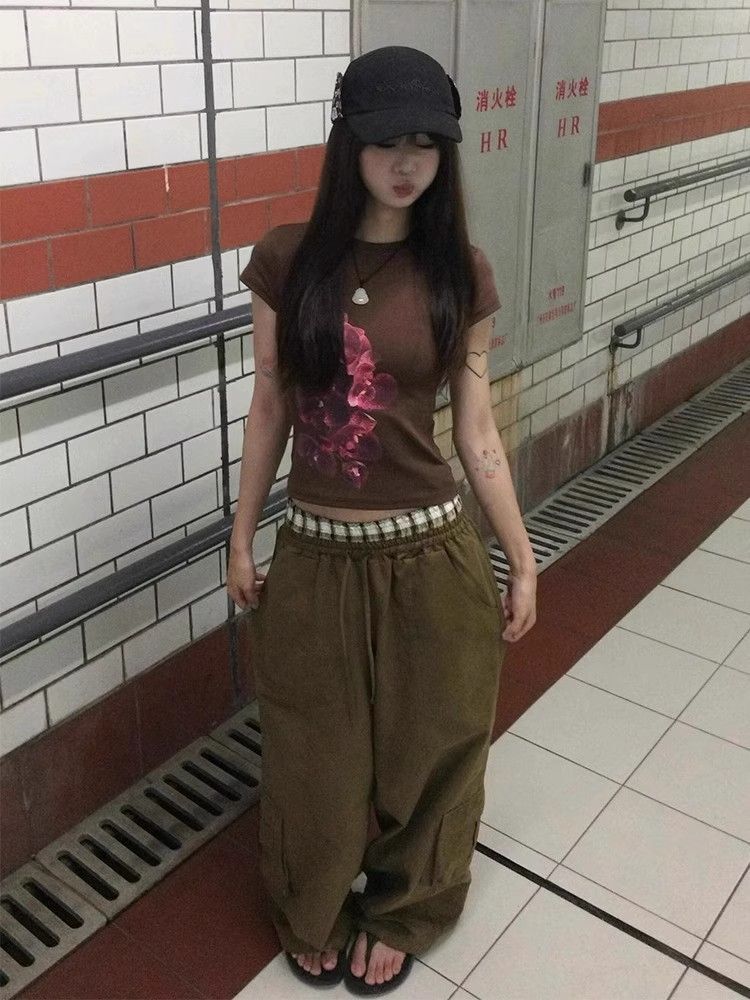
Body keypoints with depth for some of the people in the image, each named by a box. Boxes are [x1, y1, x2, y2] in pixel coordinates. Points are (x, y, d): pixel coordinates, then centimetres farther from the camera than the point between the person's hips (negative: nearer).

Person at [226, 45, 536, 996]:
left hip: (432, 558, 0)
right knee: (316, 755, 17)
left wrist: (521, 562, 3)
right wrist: (241, 540, 6)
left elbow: (476, 431, 0)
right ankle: (313, 914, 47)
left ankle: (401, 912, 47)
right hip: (314, 557, 0)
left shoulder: (459, 273, -5)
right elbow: (268, 409, 2)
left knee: (426, 748, 17)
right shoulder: (286, 260, -6)